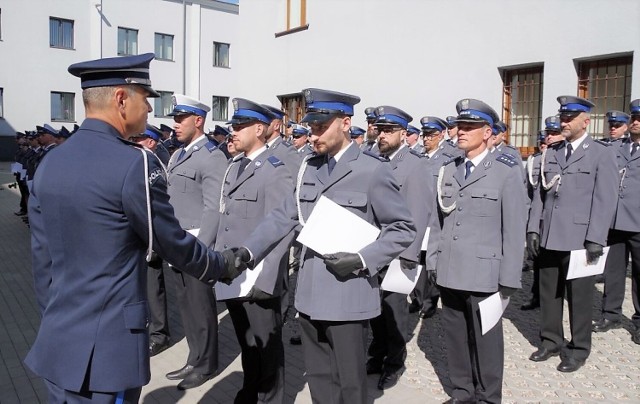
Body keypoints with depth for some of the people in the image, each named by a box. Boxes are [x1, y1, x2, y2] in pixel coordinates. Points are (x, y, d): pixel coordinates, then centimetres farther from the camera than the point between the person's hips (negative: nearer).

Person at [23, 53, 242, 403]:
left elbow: (42, 259, 10)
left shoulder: (49, 163, 4)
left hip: (57, 341, 7)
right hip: (107, 346, -7)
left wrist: (55, 319, 21)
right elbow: (173, 244, -9)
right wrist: (223, 265, 8)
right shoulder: (134, 164, -18)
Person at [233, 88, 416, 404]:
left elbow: (403, 229, -5)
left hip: (347, 296, -5)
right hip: (310, 294, 5)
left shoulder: (372, 169, -8)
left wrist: (362, 260, -17)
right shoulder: (308, 168, 9)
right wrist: (248, 250, -4)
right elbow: (284, 216, 9)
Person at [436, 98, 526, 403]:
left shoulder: (507, 171, -5)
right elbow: (441, 220, 10)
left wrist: (509, 279, -9)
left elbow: (514, 229, -7)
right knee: (455, 339, 14)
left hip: (483, 274, -4)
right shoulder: (448, 170, 10)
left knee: (485, 341, 8)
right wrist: (434, 262, 6)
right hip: (449, 273, 5)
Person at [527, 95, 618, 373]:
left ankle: (578, 349, 20)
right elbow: (540, 193, 11)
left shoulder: (602, 153, -2)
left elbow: (605, 199, -8)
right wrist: (533, 228, 3)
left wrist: (595, 239, -14)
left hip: (579, 239, -4)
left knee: (579, 295, 6)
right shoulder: (551, 153, 13)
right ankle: (551, 341, 27)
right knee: (548, 293, 12)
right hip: (549, 237, 5)